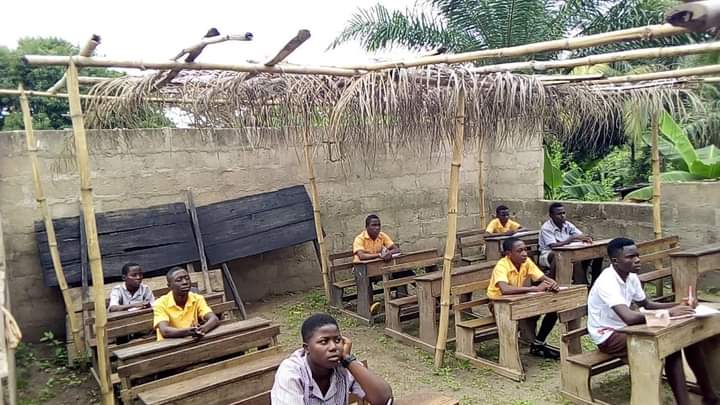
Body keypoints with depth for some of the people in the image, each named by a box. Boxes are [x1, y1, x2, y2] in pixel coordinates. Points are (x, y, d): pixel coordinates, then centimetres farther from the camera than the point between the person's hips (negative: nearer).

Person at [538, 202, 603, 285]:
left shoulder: (568, 225, 3)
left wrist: (587, 238, -23)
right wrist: (572, 238, -34)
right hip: (548, 255, -6)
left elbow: (582, 236, 2)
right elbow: (553, 245, -28)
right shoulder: (546, 228, -16)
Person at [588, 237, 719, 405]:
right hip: (607, 336, -8)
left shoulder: (631, 277, 1)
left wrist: (678, 305, -1)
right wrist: (669, 313, -33)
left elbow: (646, 304, 15)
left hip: (625, 329, 8)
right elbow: (629, 317, -39)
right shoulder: (607, 282, -27)